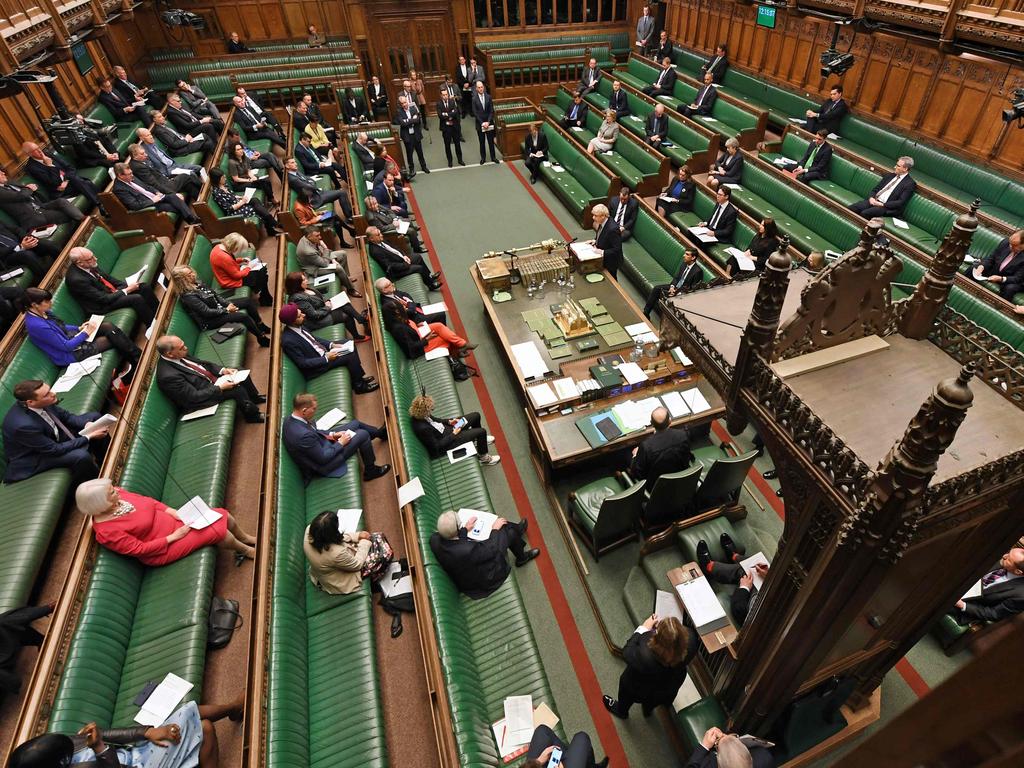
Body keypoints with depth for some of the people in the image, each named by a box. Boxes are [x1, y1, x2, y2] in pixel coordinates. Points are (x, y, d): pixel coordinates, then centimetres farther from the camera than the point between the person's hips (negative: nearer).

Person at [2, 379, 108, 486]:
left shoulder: (42, 403, -19)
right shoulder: (23, 425, -38)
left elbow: (66, 416, -2)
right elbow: (55, 450, -28)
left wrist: (87, 424, -19)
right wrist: (89, 437, -26)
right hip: (33, 457, -8)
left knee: (94, 416, 2)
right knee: (81, 456, -31)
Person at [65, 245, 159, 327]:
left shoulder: (89, 265, -8)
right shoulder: (76, 279, -28)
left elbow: (106, 276, 8)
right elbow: (103, 299, -25)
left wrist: (127, 285, -5)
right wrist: (127, 290, -19)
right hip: (102, 305, -8)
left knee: (144, 287, -3)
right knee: (137, 299, -26)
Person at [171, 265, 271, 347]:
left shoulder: (196, 281, -1)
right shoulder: (187, 296, -26)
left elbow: (214, 293, 6)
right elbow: (207, 312, -23)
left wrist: (228, 303, -7)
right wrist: (226, 310, -16)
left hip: (218, 305, 9)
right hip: (210, 319, -9)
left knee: (249, 301, 1)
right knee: (243, 316, -27)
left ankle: (262, 327, 11)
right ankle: (262, 338, -11)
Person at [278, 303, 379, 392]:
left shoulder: (297, 327, -4)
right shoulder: (288, 341, -29)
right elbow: (302, 363, -24)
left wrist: (331, 344, -1)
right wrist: (326, 358, -22)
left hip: (322, 351, 9)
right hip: (315, 366, -9)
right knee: (350, 356, -17)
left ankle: (360, 376, 14)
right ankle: (359, 385, 3)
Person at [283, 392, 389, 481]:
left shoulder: (291, 419, -11)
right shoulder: (303, 435, -39)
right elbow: (323, 458, -28)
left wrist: (331, 434, -1)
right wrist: (341, 443, -16)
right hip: (324, 464, -9)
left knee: (355, 423, 13)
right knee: (363, 434, -7)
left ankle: (380, 433, 43)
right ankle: (371, 470, 15)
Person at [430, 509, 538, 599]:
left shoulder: (434, 538, -25)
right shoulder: (467, 550, -43)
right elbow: (491, 549, -24)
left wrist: (465, 529, -5)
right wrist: (495, 530, -10)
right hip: (483, 581, -6)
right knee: (509, 532, 2)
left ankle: (518, 529, 40)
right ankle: (521, 558, 32)